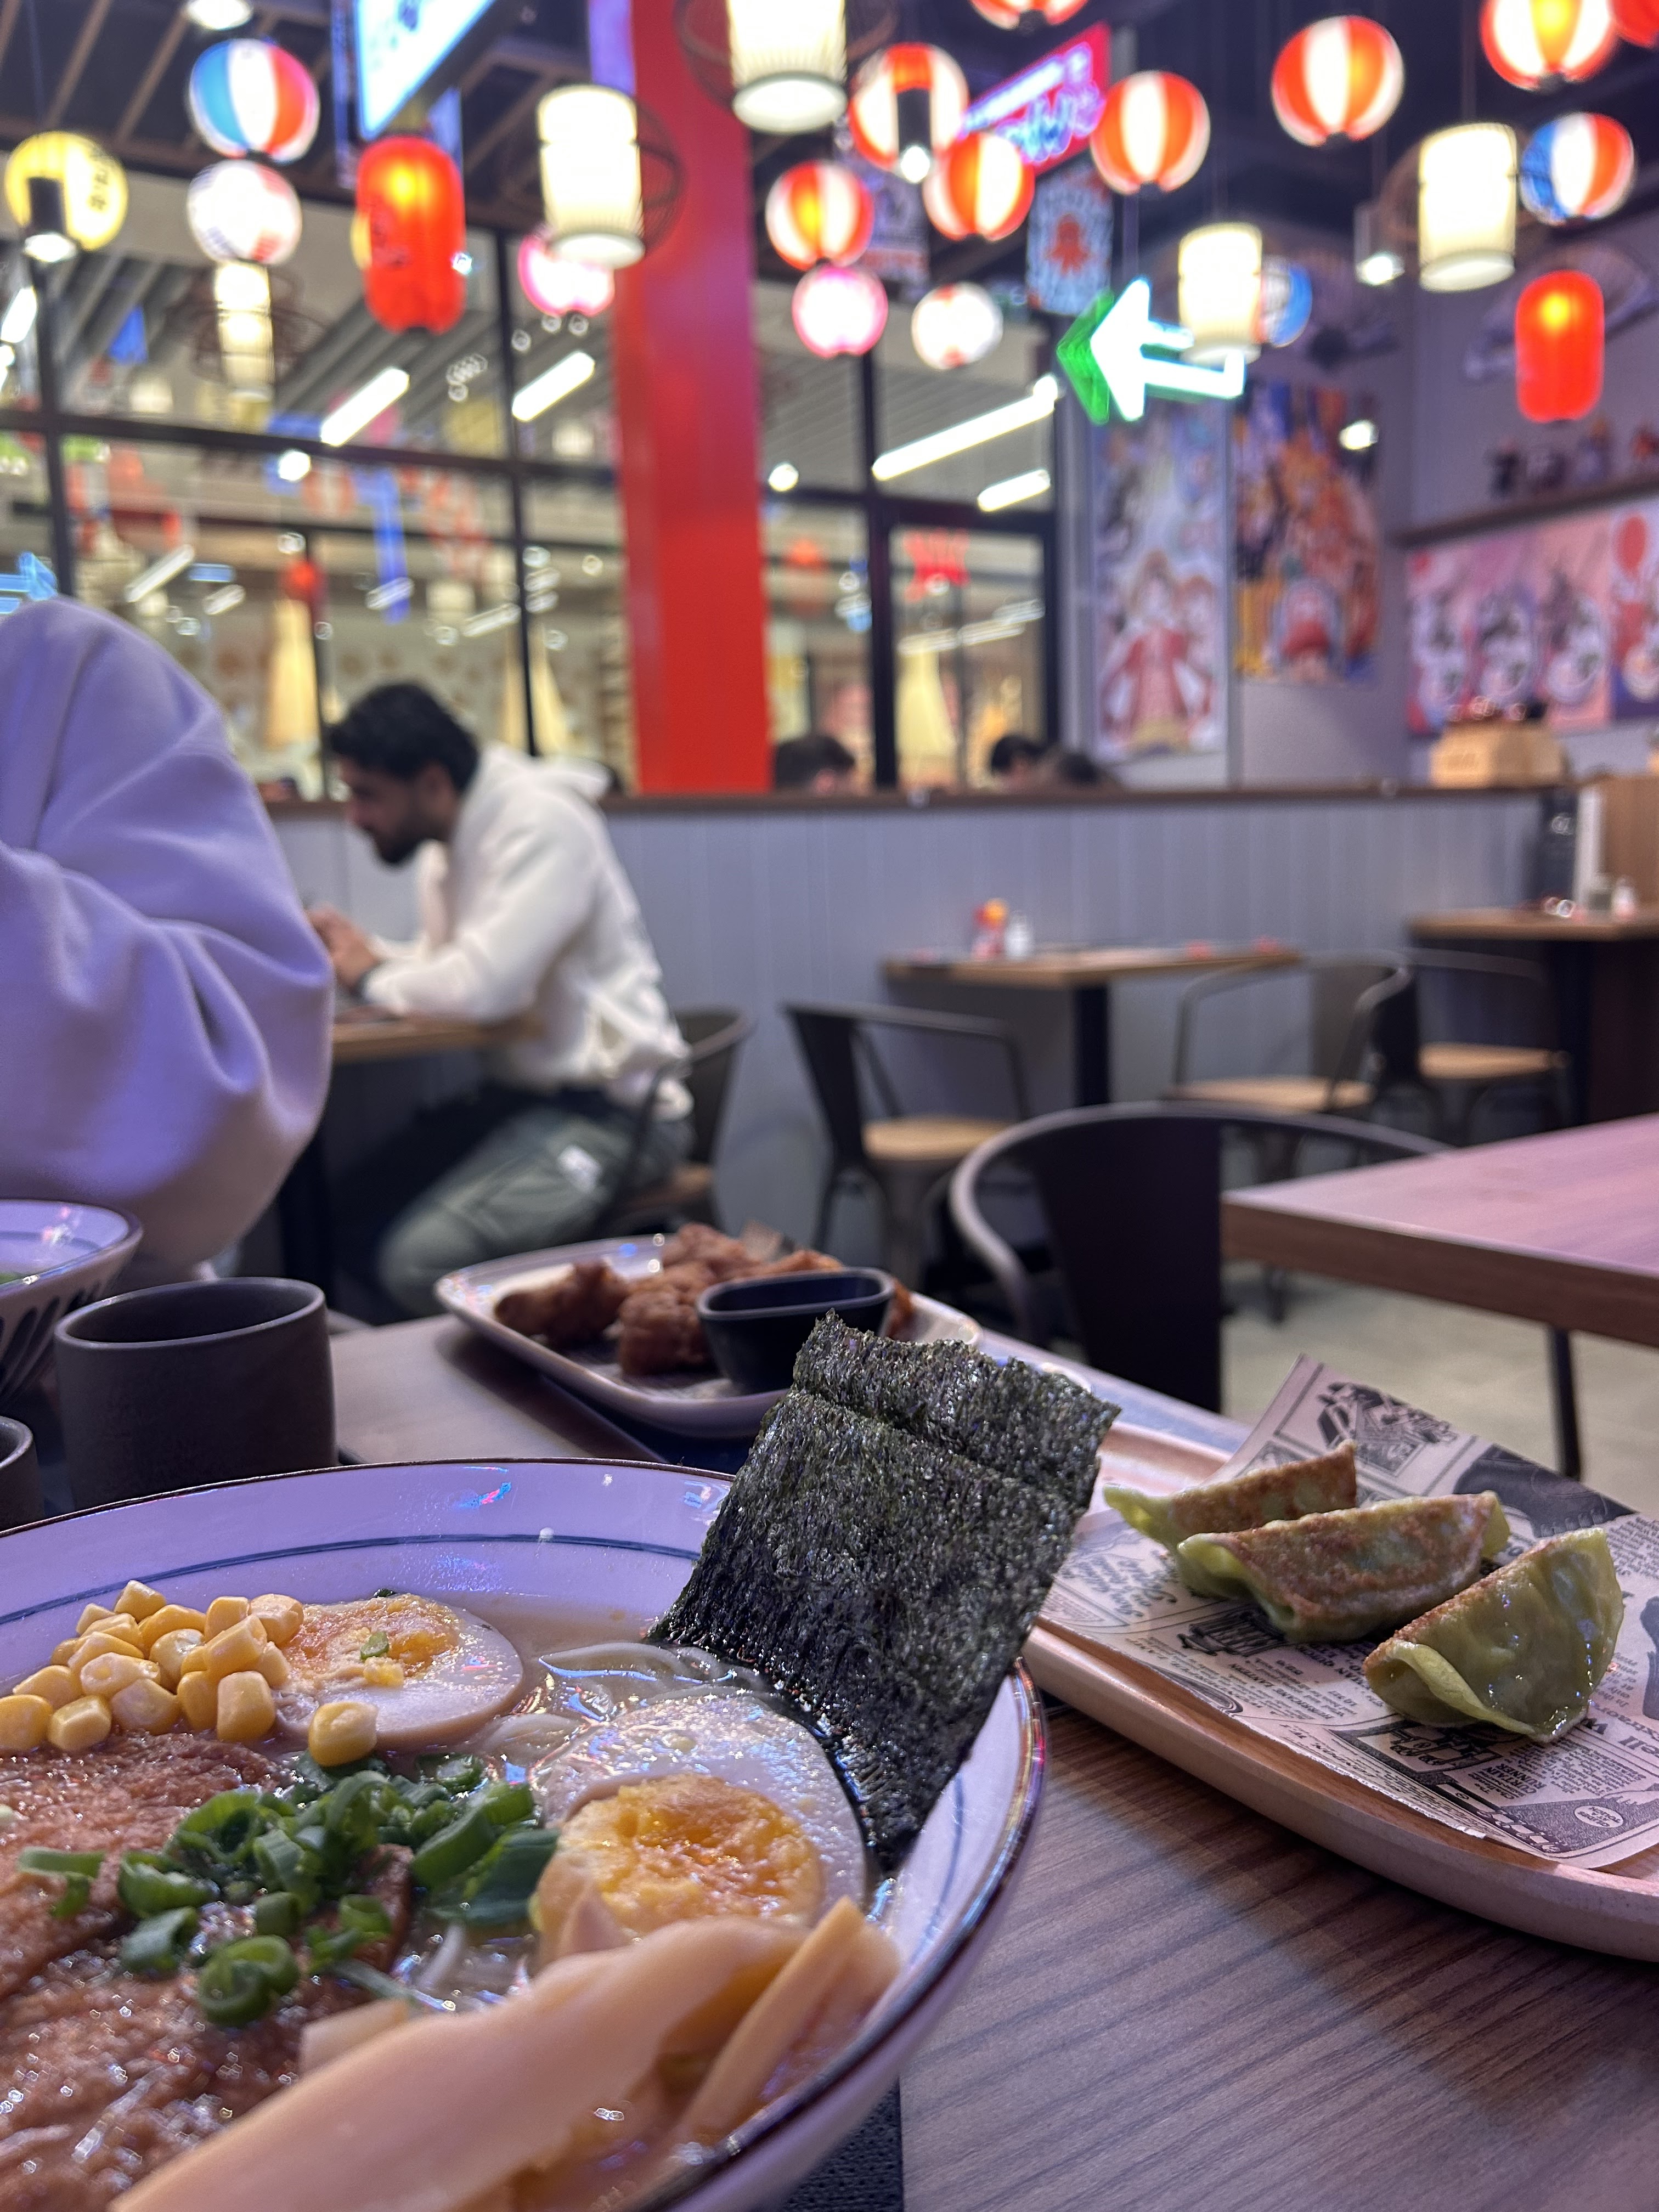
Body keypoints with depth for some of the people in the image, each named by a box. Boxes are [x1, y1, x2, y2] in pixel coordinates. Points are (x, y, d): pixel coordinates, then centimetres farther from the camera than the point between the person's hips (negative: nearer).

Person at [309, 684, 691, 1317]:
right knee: (346, 1218, 0)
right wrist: (355, 949, 0)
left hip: (610, 1107, -9)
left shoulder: (540, 824, -17)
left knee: (423, 1259, -25)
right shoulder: (445, 841, 11)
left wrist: (372, 978, -9)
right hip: (519, 1091, 9)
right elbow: (443, 967, 18)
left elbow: (482, 985, -27)